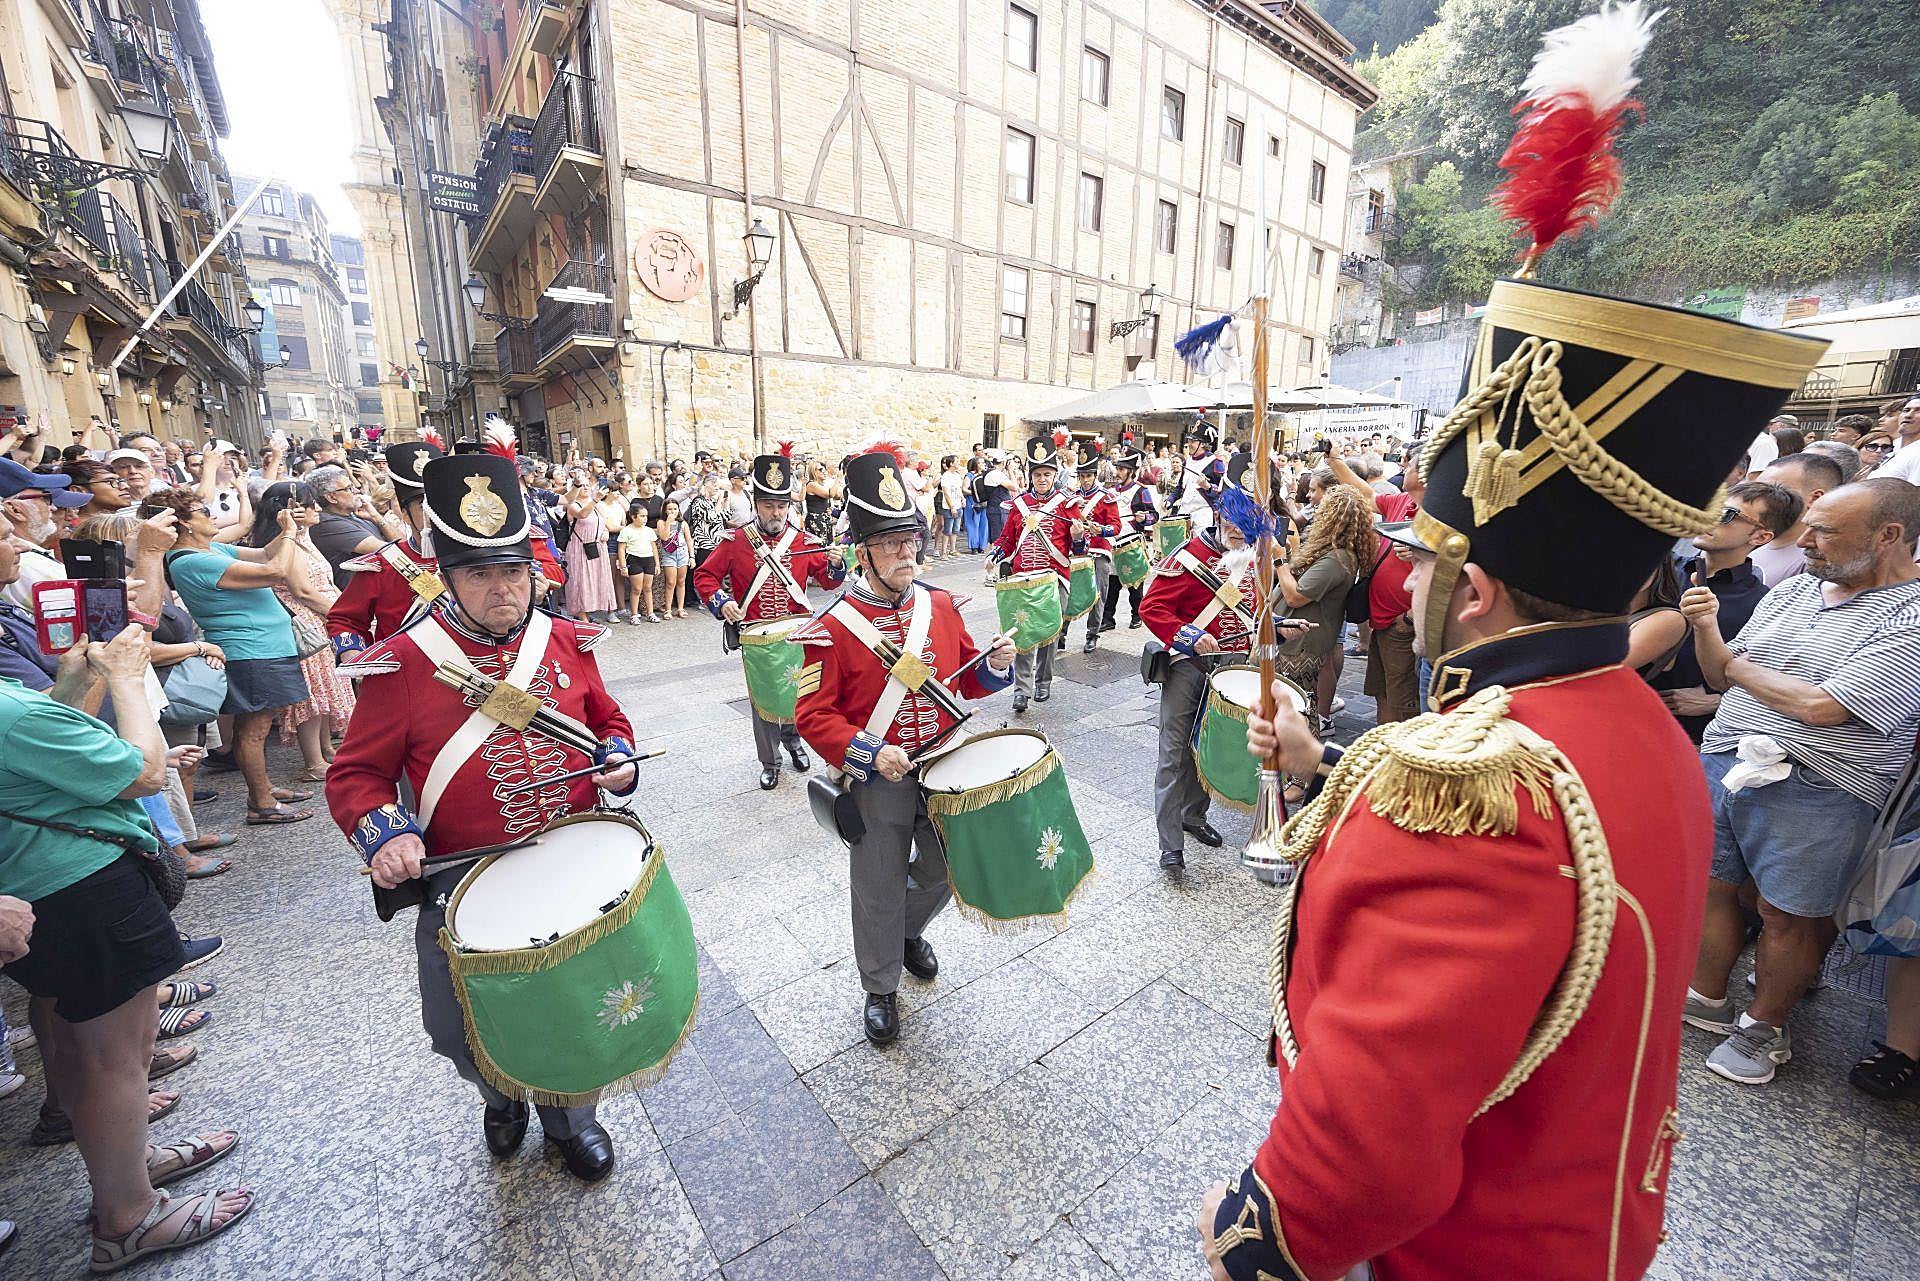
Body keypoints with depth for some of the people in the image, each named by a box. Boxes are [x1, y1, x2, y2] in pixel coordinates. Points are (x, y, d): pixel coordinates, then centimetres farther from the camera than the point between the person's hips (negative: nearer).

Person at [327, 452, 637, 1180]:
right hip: (462, 885, -2)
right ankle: (501, 1097, 47)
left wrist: (617, 759, -7)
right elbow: (356, 774, -3)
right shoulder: (404, 665, -9)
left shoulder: (565, 643, 0)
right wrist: (382, 833, -21)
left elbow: (607, 721, 13)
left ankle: (570, 1115, 47)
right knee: (462, 1031, 9)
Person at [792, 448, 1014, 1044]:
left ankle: (910, 929, 54)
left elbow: (966, 678, 9)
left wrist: (994, 665, -12)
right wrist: (867, 754, -26)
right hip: (877, 779, -4)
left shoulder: (940, 604, -2)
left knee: (944, 869, 21)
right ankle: (880, 988, 38)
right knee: (879, 889, 12)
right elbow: (813, 714, -14)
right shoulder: (833, 628, -16)